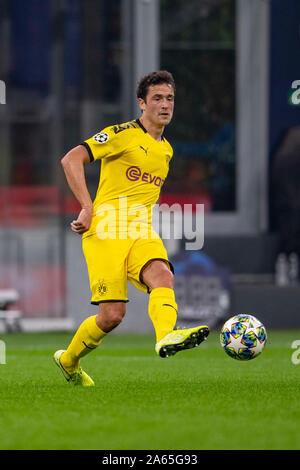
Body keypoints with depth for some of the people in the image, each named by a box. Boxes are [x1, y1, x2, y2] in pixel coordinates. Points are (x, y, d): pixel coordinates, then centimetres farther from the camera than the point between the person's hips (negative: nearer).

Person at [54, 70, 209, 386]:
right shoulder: (123, 135, -2)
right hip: (106, 232, -6)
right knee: (112, 315, -11)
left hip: (142, 234, 6)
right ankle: (68, 360, 14)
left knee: (163, 277, -28)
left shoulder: (166, 149, 20)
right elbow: (71, 160, -9)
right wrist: (89, 209, -16)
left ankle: (167, 336, -53)